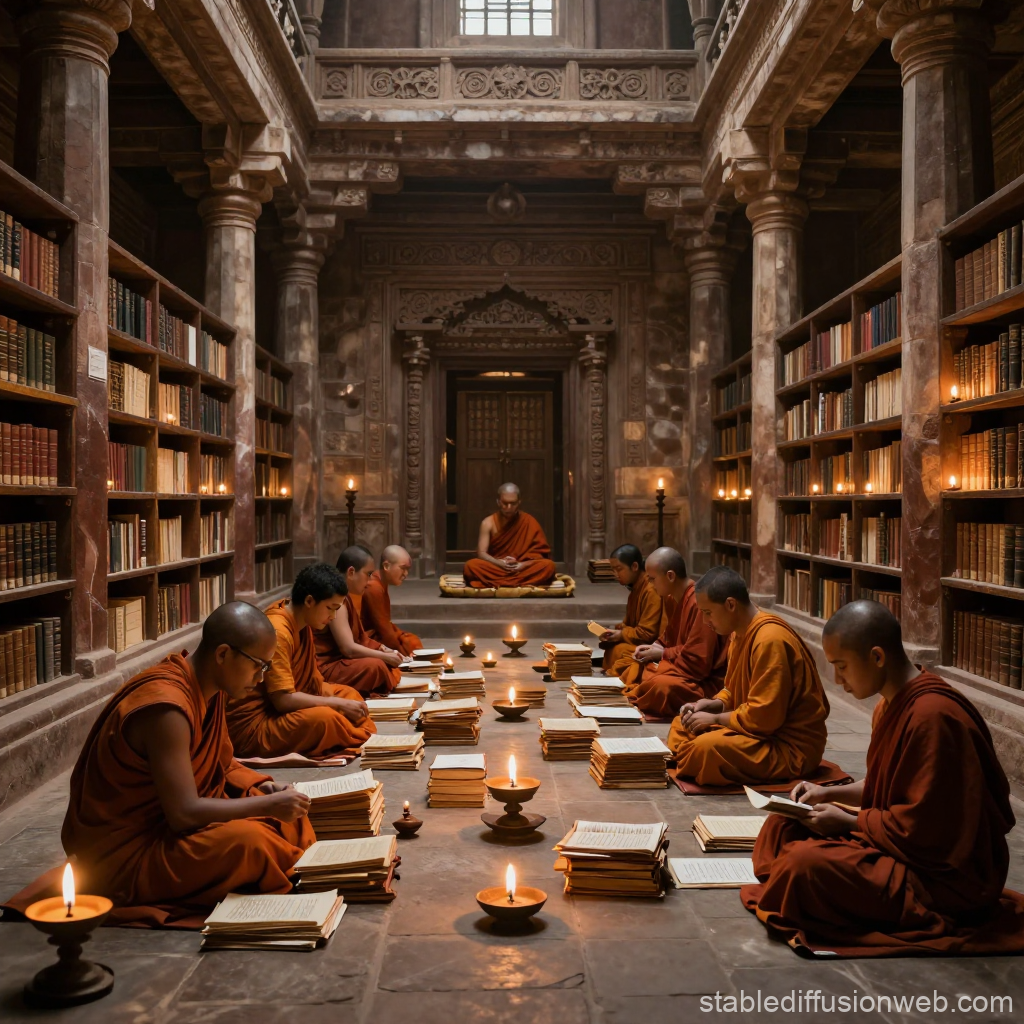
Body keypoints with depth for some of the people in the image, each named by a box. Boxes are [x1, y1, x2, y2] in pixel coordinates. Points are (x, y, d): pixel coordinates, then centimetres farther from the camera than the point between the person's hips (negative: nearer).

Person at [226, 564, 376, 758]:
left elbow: (313, 681, 10)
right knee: (324, 718, -30)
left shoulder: (303, 623, 5)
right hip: (251, 727, -10)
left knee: (350, 695, 11)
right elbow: (283, 700, -27)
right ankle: (367, 743, -5)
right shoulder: (277, 632, -23)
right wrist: (339, 704, -20)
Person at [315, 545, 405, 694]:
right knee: (375, 665, -29)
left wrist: (383, 650, 3)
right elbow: (348, 648, -24)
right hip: (325, 668, -11)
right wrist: (385, 656, -15)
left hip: (339, 661, 11)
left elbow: (357, 638, 16)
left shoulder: (345, 597, 13)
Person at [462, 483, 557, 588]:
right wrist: (500, 563, -24)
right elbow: (481, 553, -5)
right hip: (495, 569, 0)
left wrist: (524, 564, -21)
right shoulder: (488, 523, 1)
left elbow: (540, 552, -1)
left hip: (522, 570, 0)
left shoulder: (529, 522, 0)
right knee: (470, 566, -31)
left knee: (549, 565, -29)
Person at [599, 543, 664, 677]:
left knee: (619, 650, -25)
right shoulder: (636, 588, 10)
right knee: (609, 646, -4)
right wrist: (615, 631, -3)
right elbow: (629, 624, 16)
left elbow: (648, 633, -21)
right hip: (638, 643, 10)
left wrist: (621, 635, -13)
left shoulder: (651, 590, -20)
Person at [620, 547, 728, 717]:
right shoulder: (672, 598, 5)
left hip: (705, 680, -11)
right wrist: (654, 647, 2)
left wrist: (662, 654, -13)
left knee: (661, 685, -34)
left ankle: (632, 705, -9)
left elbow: (698, 663, -27)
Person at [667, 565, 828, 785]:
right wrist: (712, 704, -1)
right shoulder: (742, 632, 5)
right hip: (761, 728, 11)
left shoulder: (770, 639, -25)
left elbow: (764, 716, -28)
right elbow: (735, 691, 19)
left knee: (706, 748, -31)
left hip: (792, 745, -11)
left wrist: (715, 719, -15)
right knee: (683, 723, 15)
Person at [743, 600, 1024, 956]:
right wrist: (831, 793, 4)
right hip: (903, 842, 10)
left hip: (945, 876, -10)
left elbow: (923, 826, -25)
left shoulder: (931, 715, -27)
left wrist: (848, 822, -15)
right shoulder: (893, 704, 5)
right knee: (782, 826, 5)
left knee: (805, 863, -29)